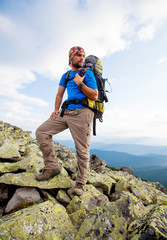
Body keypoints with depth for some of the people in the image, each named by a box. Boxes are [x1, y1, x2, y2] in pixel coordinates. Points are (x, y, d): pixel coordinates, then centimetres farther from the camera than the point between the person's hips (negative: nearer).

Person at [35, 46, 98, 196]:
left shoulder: (88, 73, 5)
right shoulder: (66, 75, 22)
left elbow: (94, 96, -3)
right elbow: (60, 94, 22)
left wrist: (80, 83, -9)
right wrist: (56, 110, 9)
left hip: (82, 113, -6)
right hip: (66, 112, 6)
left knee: (82, 150, -6)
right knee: (42, 131, -2)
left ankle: (80, 183, 13)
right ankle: (52, 167, 5)